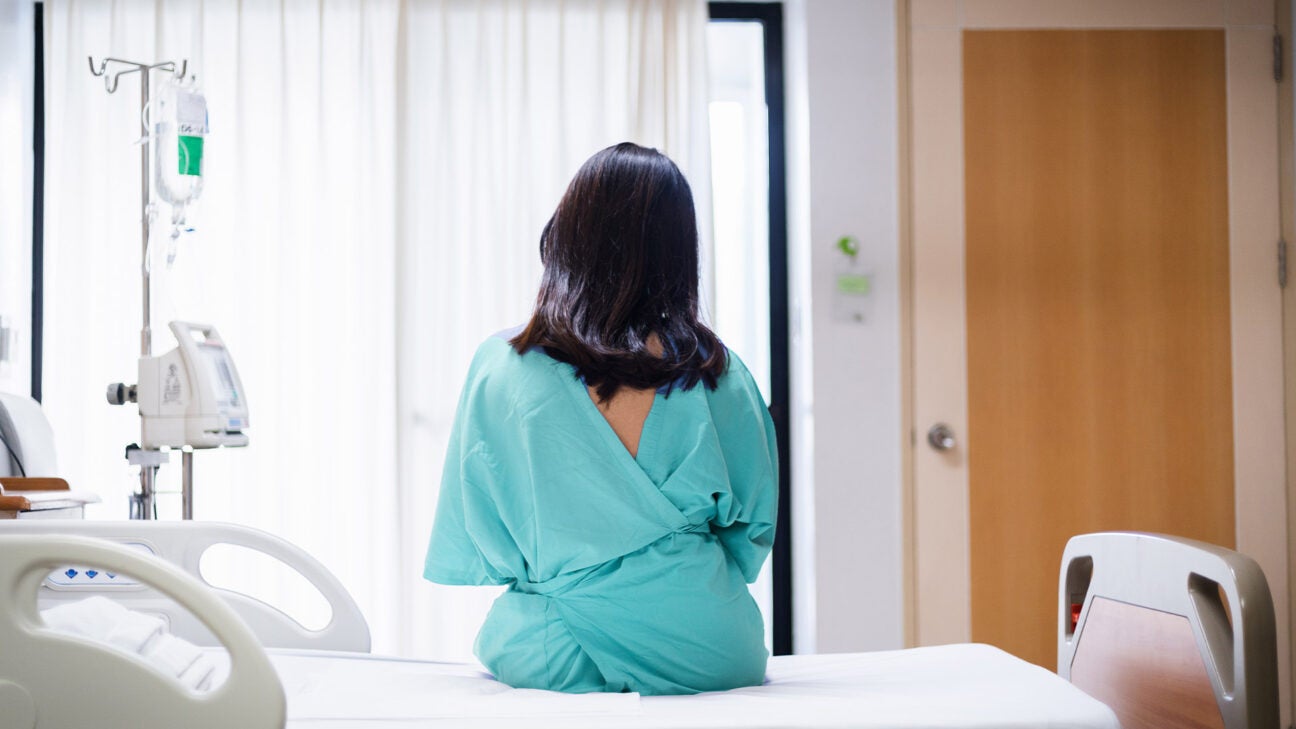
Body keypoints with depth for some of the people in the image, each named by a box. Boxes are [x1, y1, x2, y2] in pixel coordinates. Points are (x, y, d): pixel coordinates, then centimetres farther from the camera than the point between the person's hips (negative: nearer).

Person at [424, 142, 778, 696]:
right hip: (708, 654, 2)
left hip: (555, 655, -1)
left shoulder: (497, 367, -5)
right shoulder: (718, 375, -5)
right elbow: (753, 525, 6)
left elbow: (483, 543, 4)